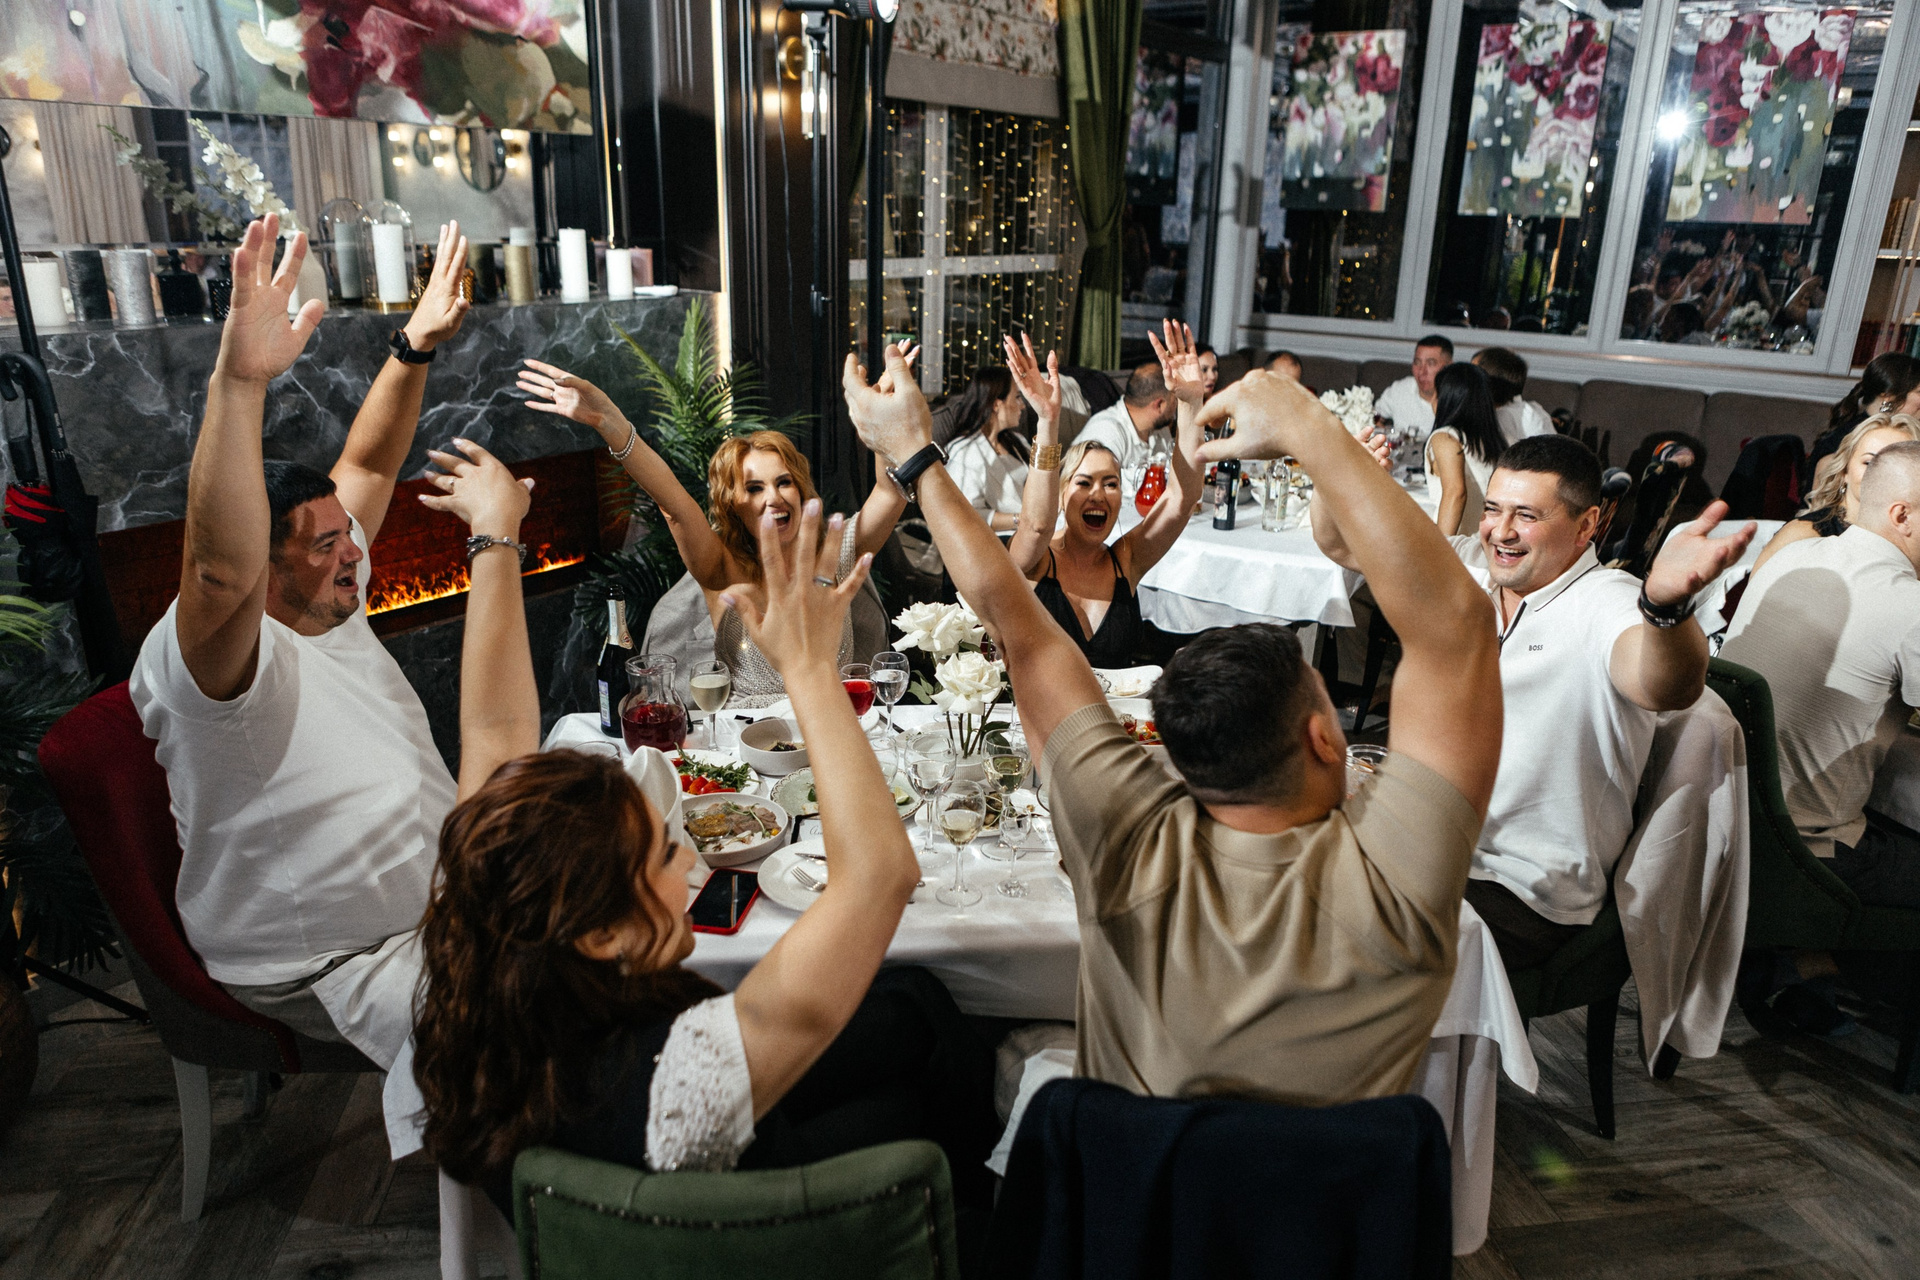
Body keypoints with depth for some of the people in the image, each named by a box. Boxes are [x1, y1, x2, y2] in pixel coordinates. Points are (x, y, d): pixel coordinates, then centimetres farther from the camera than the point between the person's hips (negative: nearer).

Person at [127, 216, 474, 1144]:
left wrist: (414, 349, 2)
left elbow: (365, 469, 9)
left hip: (449, 891, 9)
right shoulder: (227, 655, -24)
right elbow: (219, 571, -47)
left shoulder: (330, 609, 1)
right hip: (339, 963, -9)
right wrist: (240, 381, -55)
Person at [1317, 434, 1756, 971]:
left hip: (1524, 891, -7)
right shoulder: (1469, 567, 3)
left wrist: (1666, 602, -62)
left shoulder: (1605, 605, -17)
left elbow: (1666, 688, -39)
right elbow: (1343, 543, 7)